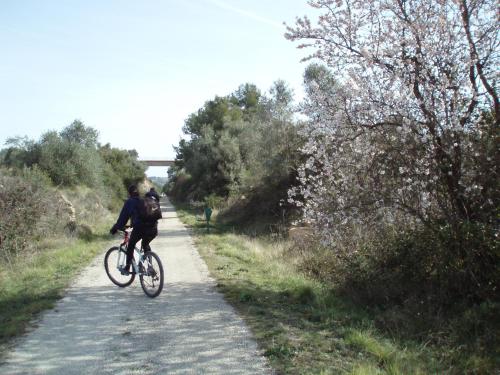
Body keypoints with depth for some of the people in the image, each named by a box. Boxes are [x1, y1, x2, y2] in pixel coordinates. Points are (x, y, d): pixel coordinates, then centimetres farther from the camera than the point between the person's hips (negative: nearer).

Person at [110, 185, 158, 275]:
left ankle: (127, 268, 18)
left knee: (130, 246, 18)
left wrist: (115, 228, 12)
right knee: (146, 245, 30)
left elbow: (123, 216, 3)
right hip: (153, 228, 5)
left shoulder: (130, 202, 8)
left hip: (139, 228, -5)